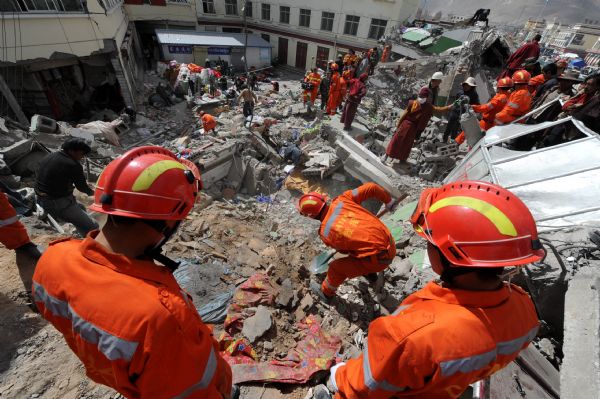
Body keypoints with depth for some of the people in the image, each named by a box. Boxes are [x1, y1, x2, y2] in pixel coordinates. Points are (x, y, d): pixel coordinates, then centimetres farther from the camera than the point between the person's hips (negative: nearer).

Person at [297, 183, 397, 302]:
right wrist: (388, 201, 14)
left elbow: (343, 250, 4)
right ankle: (369, 272, 61)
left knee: (336, 268, 12)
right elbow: (371, 188, -3)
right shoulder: (341, 200, -5)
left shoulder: (325, 233, -13)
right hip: (390, 245, 6)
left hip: (378, 258, -6)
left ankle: (326, 293, 40)